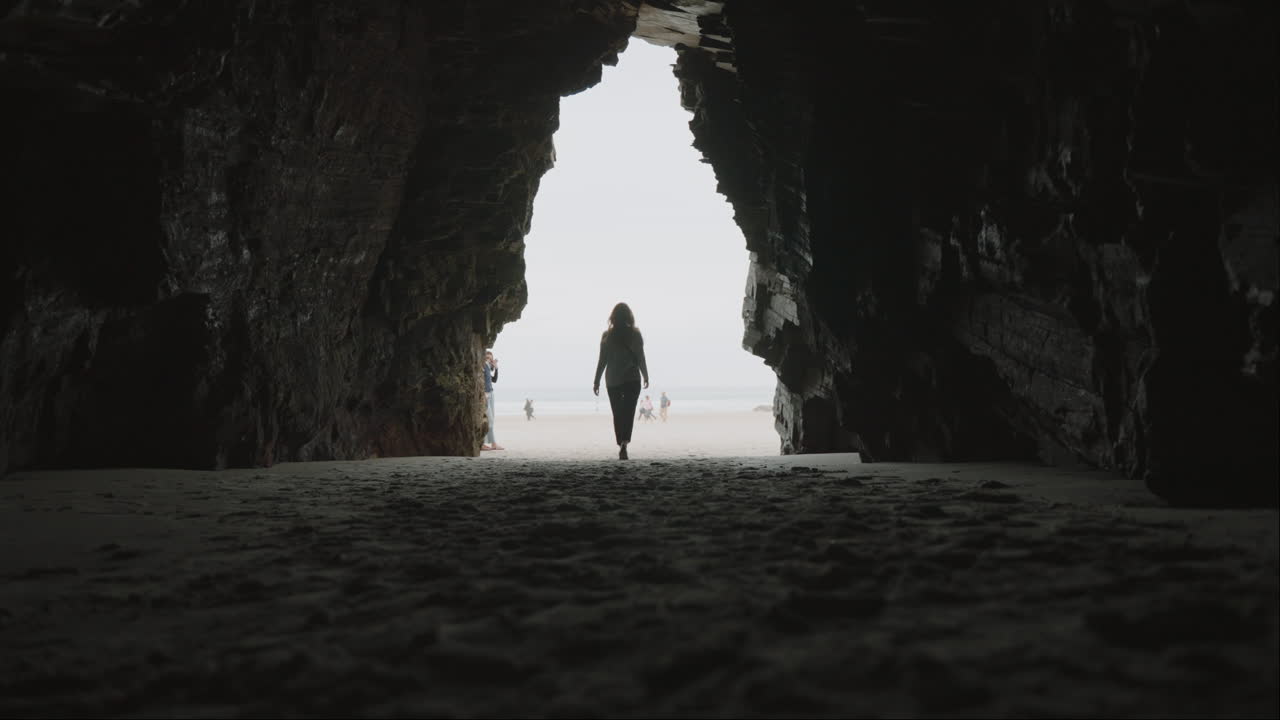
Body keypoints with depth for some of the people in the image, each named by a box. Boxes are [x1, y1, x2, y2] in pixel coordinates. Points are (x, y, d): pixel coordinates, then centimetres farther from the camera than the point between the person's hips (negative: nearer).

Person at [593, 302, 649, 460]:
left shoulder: (607, 336, -2)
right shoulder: (635, 334, -3)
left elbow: (602, 360, -3)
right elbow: (641, 358, -1)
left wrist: (596, 382, 3)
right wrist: (646, 376, 12)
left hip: (613, 379, 1)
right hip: (632, 379, -1)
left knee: (618, 414, 11)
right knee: (628, 413, -3)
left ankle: (621, 445, 12)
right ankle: (625, 442, -25)